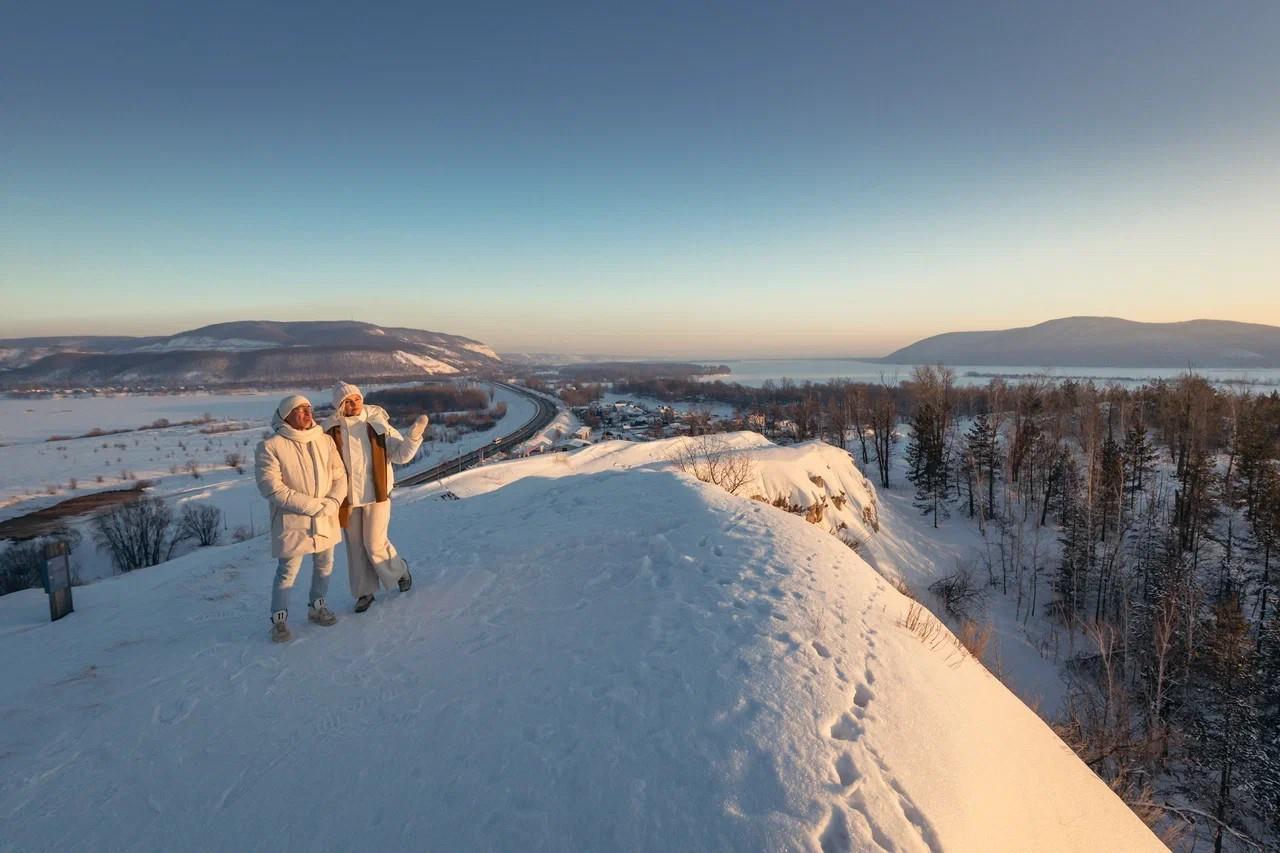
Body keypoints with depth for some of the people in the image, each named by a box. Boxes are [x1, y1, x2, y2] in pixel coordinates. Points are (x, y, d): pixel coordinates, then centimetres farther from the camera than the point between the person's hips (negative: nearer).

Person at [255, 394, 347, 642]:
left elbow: (339, 475, 2)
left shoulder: (325, 440, 1)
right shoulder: (270, 446, -12)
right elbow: (271, 487, -17)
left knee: (324, 566, 17)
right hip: (292, 521, -5)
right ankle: (279, 618, 24)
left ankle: (317, 606, 38)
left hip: (326, 519, 5)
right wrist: (312, 505, -19)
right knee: (288, 571, 3)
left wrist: (332, 503, -16)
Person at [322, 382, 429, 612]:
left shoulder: (377, 424, -6)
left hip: (376, 494, -2)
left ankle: (400, 572, 27)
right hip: (347, 497, 2)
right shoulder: (331, 430, -4)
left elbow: (401, 455, -8)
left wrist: (414, 435, -23)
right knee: (356, 547, 12)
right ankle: (364, 592, 29)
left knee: (375, 545, -2)